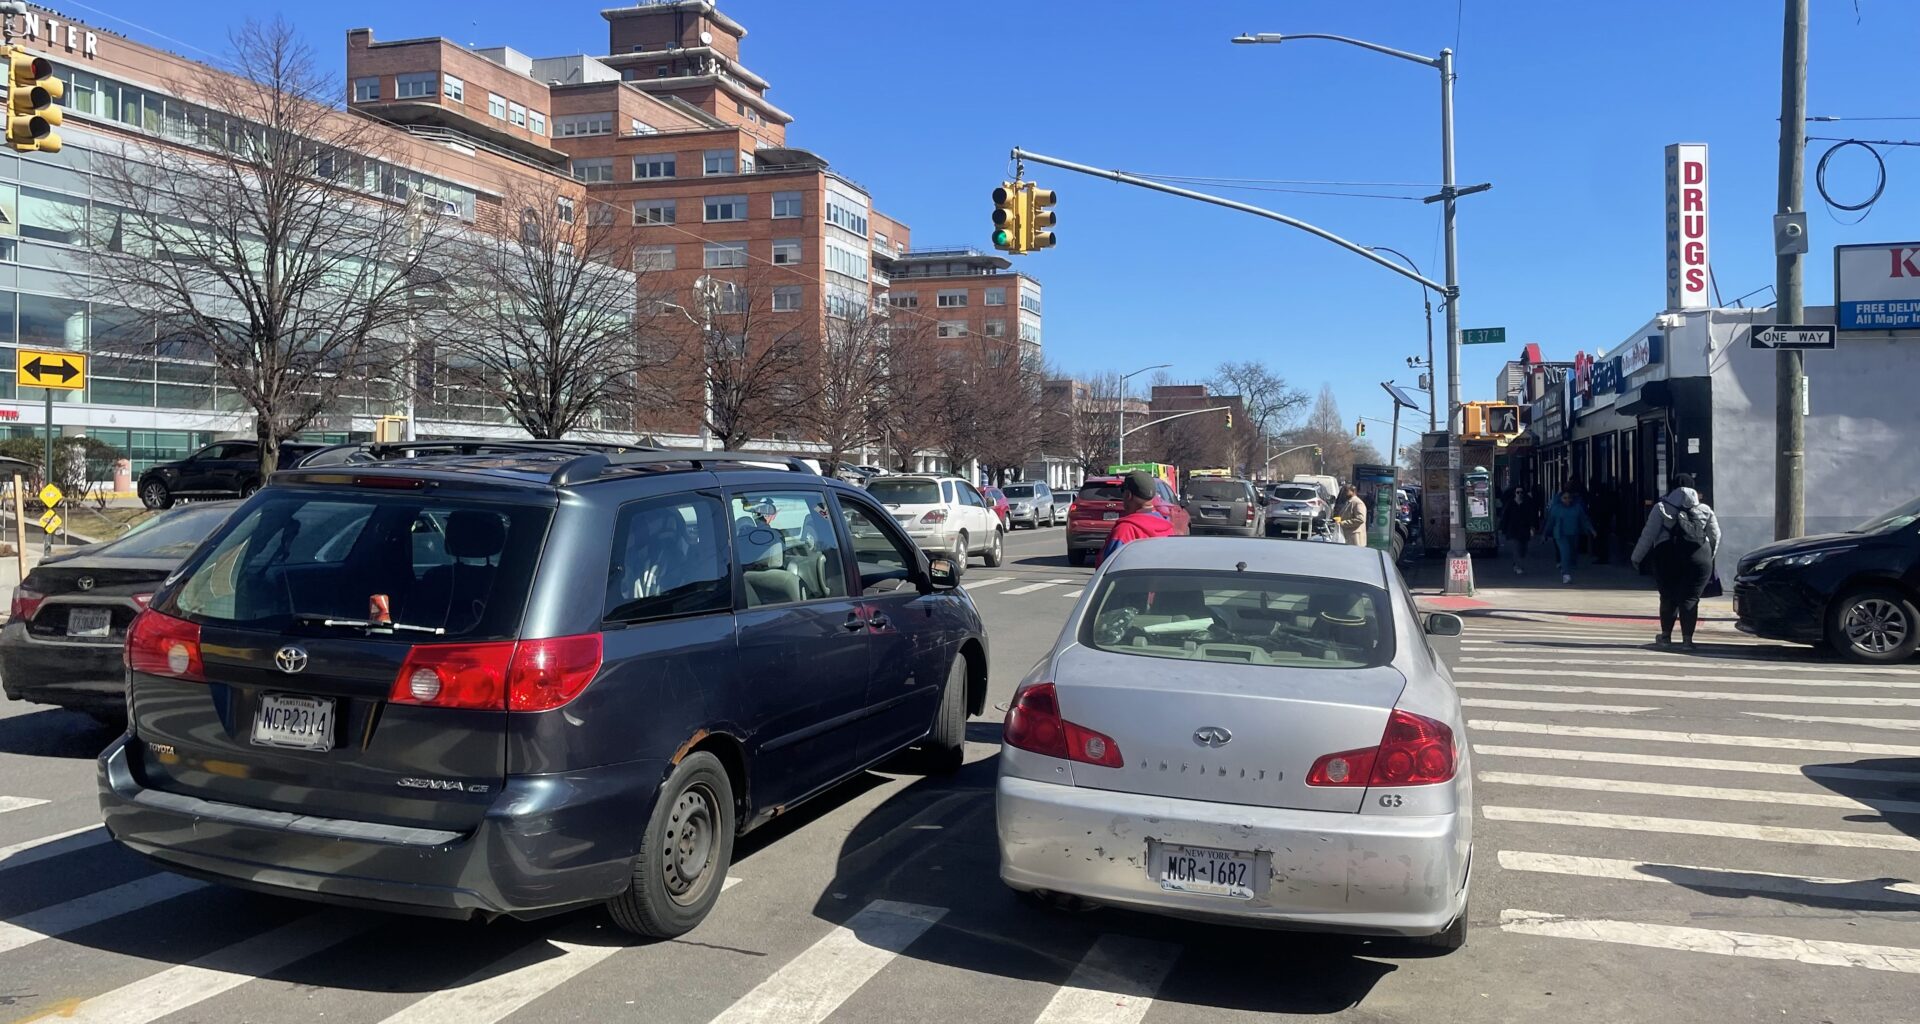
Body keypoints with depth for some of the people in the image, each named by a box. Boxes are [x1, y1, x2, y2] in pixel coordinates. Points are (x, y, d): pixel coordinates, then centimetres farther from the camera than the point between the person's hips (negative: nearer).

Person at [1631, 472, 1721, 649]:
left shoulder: (1662, 507, 1)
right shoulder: (1705, 509, 8)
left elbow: (1648, 534, -2)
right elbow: (1716, 536, 14)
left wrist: (1637, 557, 3)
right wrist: (1710, 556, 29)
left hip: (1667, 557, -1)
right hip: (1698, 558, 1)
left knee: (1668, 597, 11)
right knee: (1690, 599, 1)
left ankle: (1666, 635, 21)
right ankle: (1687, 638, -6)